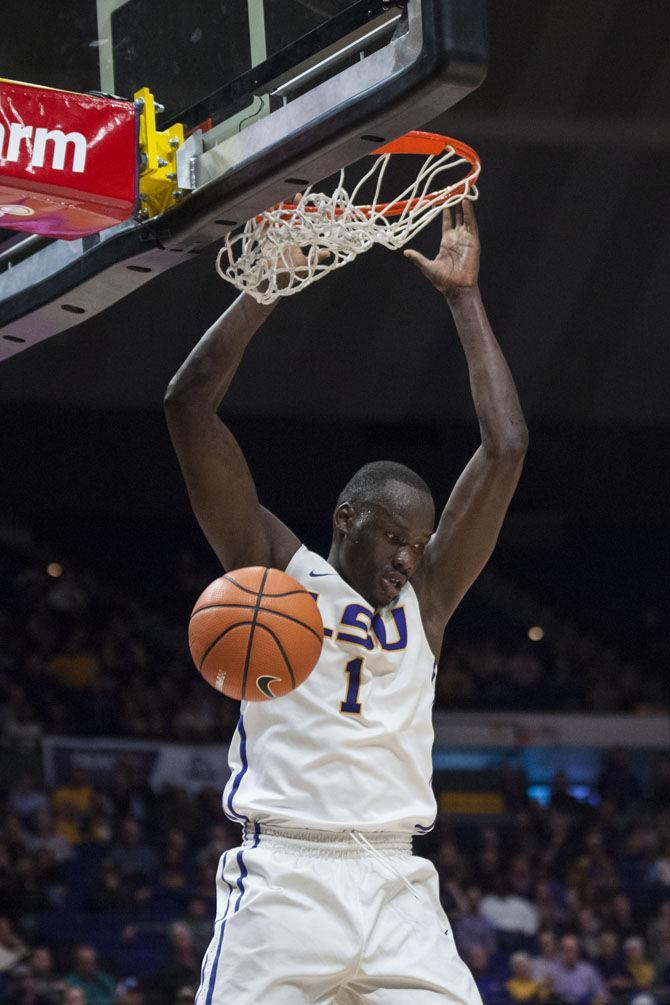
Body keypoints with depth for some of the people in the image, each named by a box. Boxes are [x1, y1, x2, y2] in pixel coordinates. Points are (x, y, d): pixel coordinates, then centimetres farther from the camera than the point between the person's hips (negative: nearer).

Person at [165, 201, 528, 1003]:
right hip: (283, 879, -4)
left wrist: (463, 300, 13)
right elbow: (188, 403, 1)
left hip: (398, 885, 4)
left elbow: (505, 451, 12)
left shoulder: (425, 598, 16)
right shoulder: (275, 570, 8)